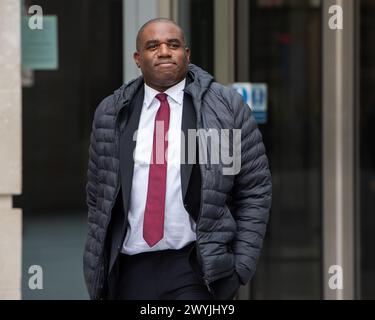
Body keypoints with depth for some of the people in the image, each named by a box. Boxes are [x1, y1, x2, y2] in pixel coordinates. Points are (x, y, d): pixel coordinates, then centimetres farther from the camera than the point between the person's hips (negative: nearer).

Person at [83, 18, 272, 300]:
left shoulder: (227, 106, 2)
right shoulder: (110, 114, 9)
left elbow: (255, 190, 3)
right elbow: (98, 196, 14)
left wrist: (242, 265, -4)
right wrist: (99, 274, 9)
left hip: (197, 271, -3)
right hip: (129, 273, 3)